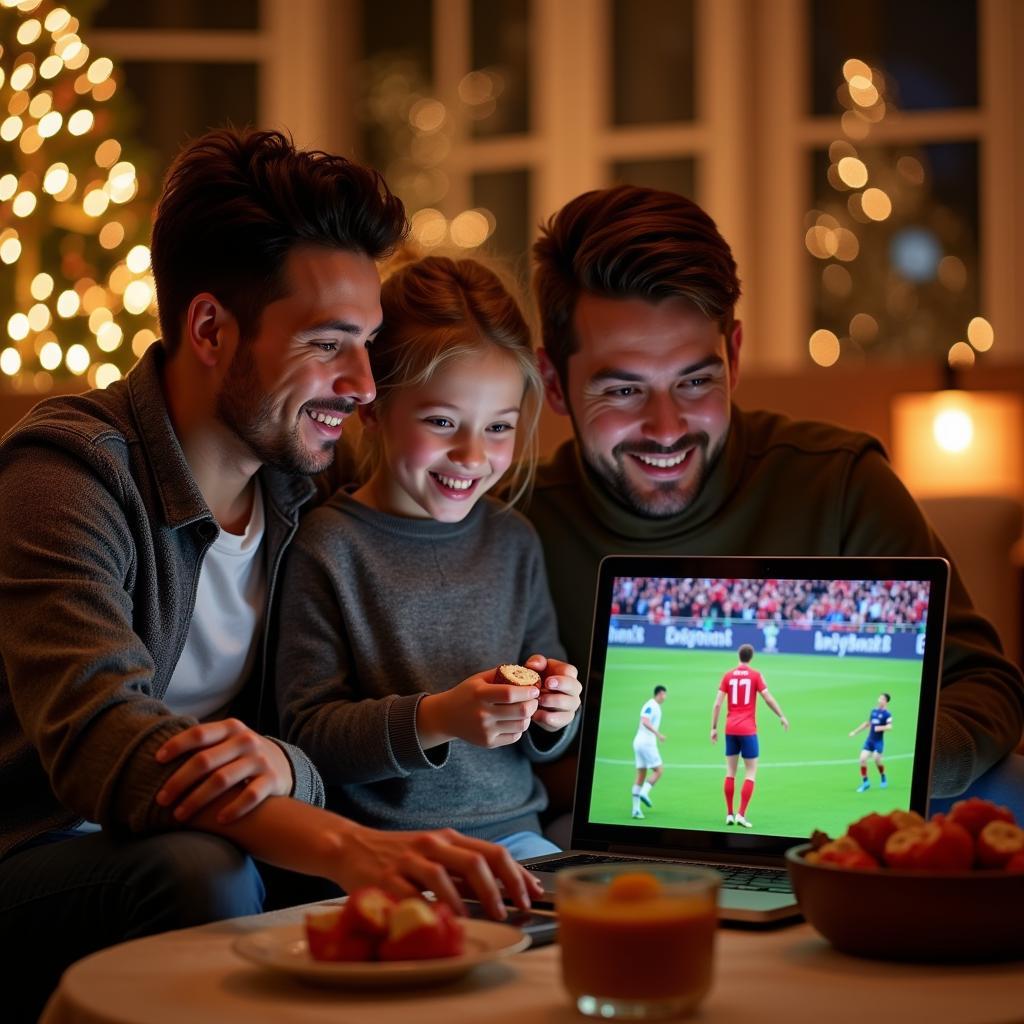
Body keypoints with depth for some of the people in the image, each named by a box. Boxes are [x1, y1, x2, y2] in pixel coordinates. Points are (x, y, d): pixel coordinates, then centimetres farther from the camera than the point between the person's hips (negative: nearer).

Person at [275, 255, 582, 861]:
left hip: (512, 833, 5)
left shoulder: (513, 541, 12)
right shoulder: (326, 547, -5)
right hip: (381, 849, -5)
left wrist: (554, 716, -4)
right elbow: (308, 733, -9)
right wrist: (435, 720, -21)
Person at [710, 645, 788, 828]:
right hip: (748, 730, -3)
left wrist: (714, 728, 7)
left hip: (730, 729, 3)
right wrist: (782, 717, 8)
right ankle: (741, 814, -8)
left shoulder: (728, 676, 5)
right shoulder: (755, 675, -2)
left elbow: (717, 704, 1)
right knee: (751, 773, 3)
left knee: (730, 772, 11)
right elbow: (768, 698, -5)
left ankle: (729, 814, 11)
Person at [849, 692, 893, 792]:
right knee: (862, 759, -7)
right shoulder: (874, 711, 11)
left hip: (878, 741, -5)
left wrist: (880, 728, -37)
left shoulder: (887, 714, -8)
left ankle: (883, 779, 18)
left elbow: (889, 727, -21)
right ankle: (865, 782, 4)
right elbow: (867, 723, 24)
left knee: (877, 760, -12)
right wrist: (855, 732, 24)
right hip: (869, 739, 5)